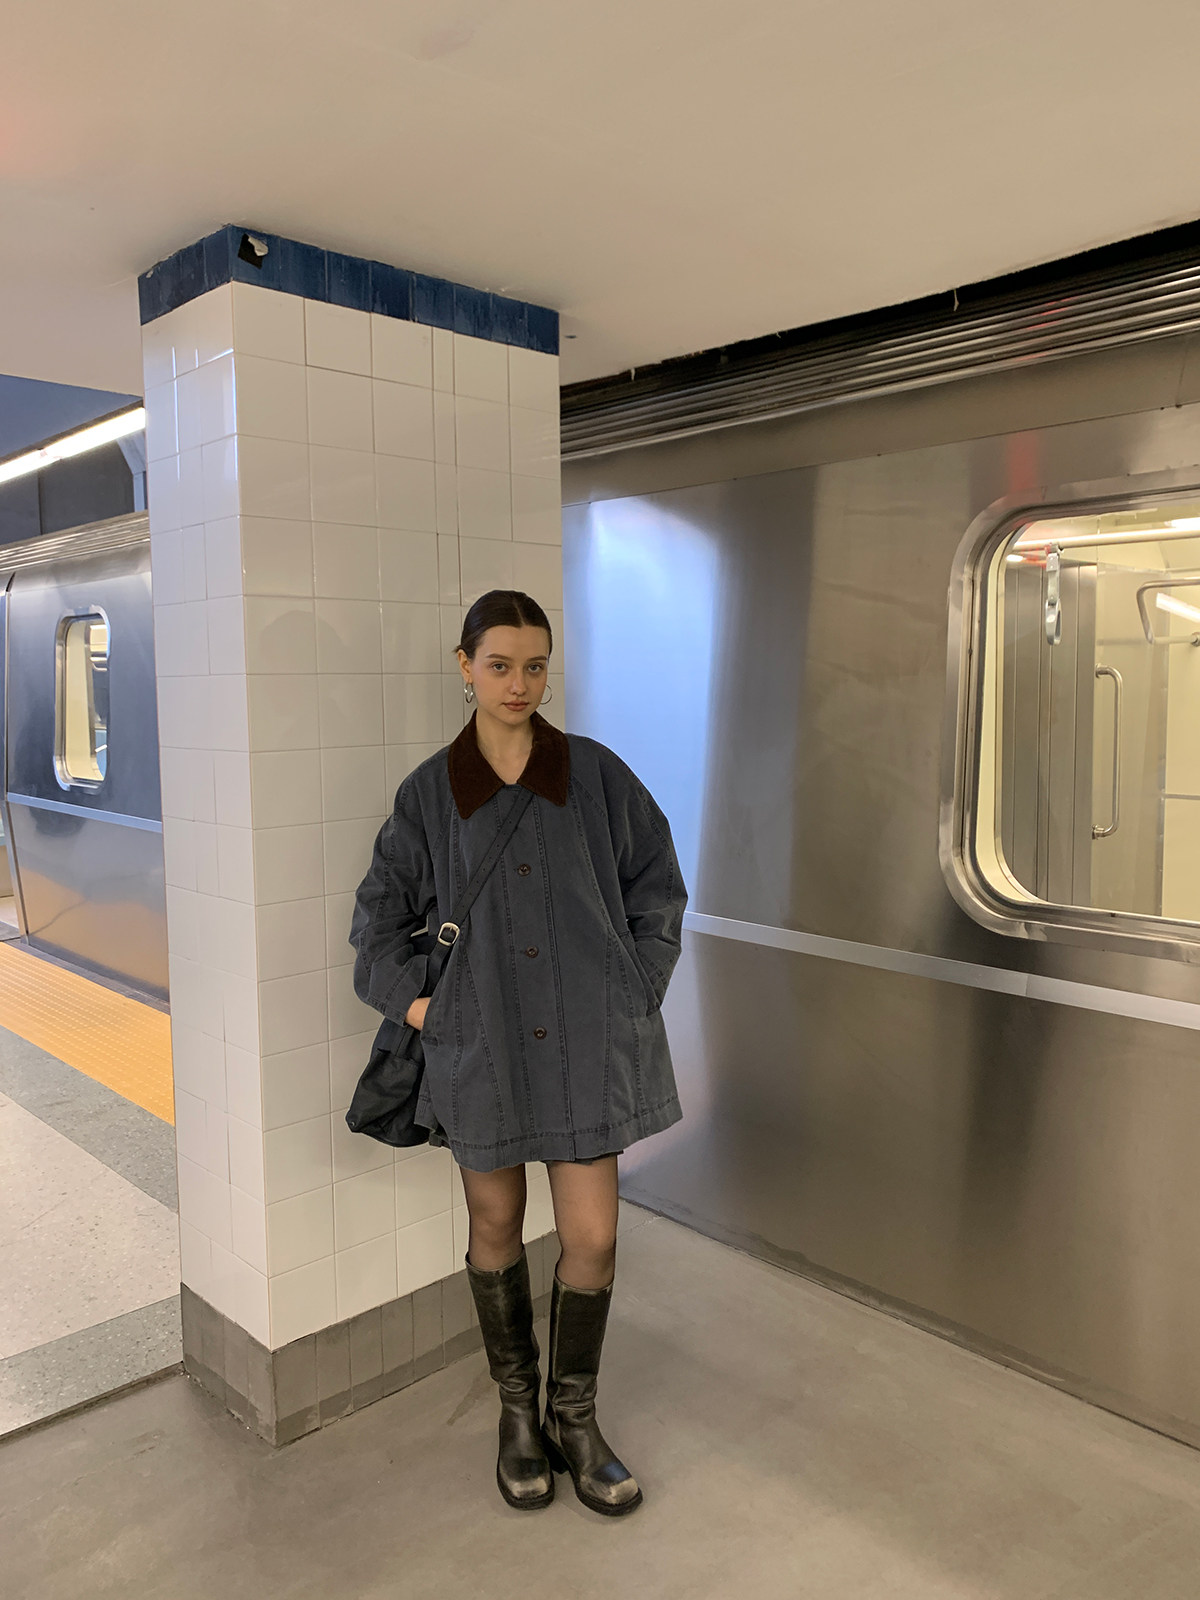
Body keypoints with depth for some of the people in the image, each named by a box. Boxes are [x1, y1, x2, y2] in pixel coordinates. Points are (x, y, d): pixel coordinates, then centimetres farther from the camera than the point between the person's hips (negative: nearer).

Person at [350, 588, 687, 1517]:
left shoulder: (595, 772, -3)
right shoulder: (430, 792, -1)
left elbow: (656, 885, 5)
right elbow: (381, 912, 10)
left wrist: (638, 993, -1)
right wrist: (412, 1001, -1)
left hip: (584, 1040, 0)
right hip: (480, 1044, 1)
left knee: (592, 1236, 4)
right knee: (496, 1227, 15)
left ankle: (575, 1418, 28)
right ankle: (517, 1409, 37)